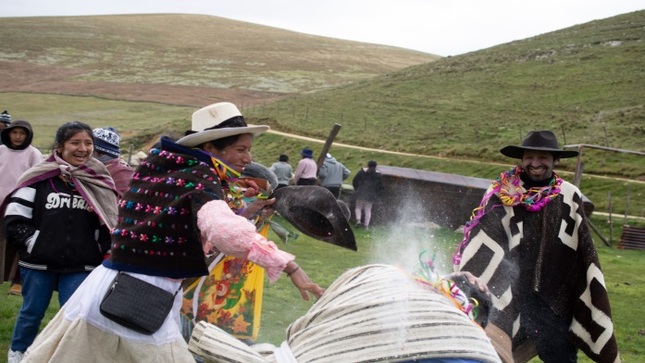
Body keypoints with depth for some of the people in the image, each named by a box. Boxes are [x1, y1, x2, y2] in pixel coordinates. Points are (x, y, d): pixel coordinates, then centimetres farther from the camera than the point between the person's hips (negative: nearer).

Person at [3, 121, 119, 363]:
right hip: (38, 263, 0)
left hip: (80, 267, 1)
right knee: (32, 312, 15)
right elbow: (14, 219, -4)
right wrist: (35, 244, -9)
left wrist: (101, 255, 0)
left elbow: (108, 225, 8)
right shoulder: (39, 178, -5)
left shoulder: (99, 183, 2)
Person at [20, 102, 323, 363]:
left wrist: (244, 213, 16)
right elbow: (221, 229, -31)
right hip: (145, 301, -8)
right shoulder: (201, 177, -10)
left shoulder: (158, 169, 14)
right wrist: (288, 265, -33)